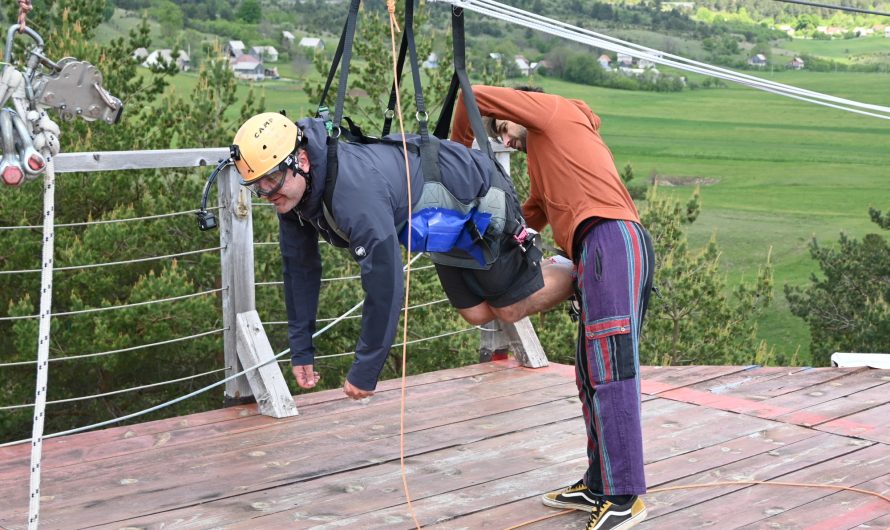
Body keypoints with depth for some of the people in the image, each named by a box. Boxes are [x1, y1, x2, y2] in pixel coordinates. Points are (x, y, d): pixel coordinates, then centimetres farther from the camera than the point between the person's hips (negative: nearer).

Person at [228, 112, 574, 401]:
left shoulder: (355, 193, -43)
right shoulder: (291, 189, -16)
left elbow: (385, 287, -40)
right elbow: (300, 268, -3)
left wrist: (364, 372, -30)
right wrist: (301, 350, 1)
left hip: (478, 198, -7)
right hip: (450, 219, 8)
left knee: (513, 308, 7)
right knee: (476, 311, 17)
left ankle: (578, 274, 31)